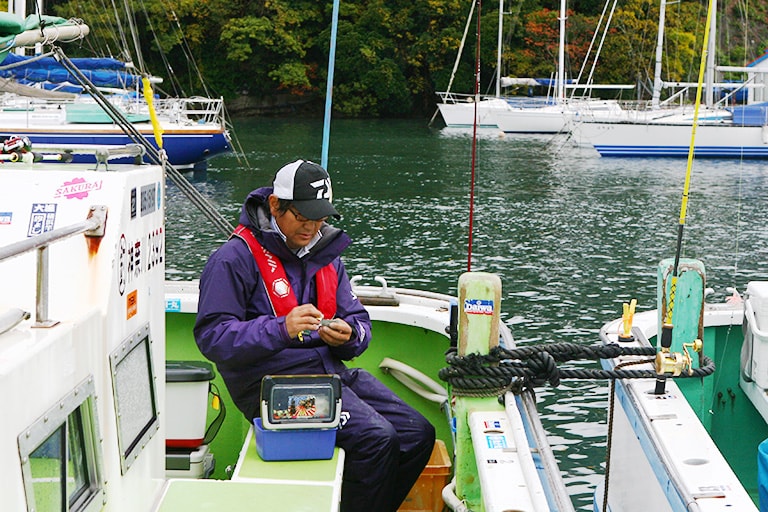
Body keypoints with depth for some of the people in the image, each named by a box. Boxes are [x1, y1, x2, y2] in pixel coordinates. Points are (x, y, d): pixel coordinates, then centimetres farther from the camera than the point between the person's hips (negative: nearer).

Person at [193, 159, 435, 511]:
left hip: (332, 370, 8)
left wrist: (348, 334, -11)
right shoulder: (235, 258, -8)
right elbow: (211, 336, -16)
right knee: (376, 438, -25)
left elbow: (359, 320, 15)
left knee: (418, 433, -3)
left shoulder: (326, 255, 16)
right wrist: (281, 329, -29)